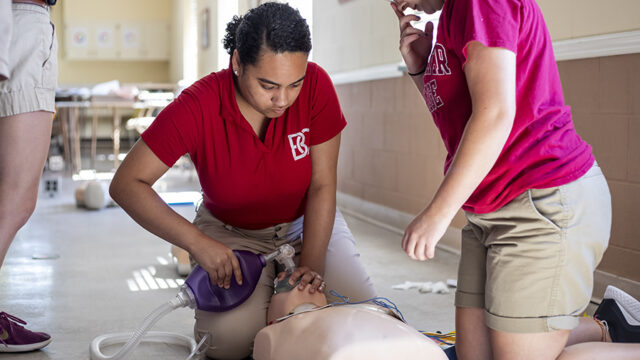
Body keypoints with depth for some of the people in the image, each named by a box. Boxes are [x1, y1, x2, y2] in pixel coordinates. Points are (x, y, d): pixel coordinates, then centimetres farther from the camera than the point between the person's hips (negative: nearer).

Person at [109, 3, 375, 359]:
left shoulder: (316, 84, -24)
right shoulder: (197, 107, -29)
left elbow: (322, 186, -17)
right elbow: (126, 184, -24)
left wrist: (311, 263, -25)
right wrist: (196, 241, -33)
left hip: (307, 222, 2)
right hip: (233, 233, -1)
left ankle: (289, 290, 13)